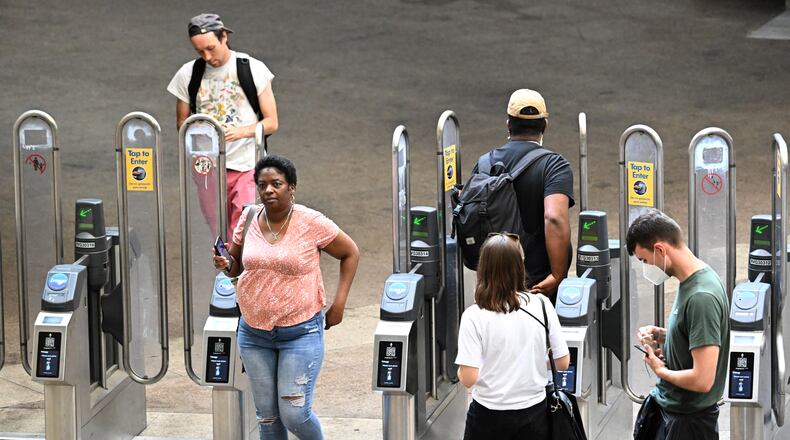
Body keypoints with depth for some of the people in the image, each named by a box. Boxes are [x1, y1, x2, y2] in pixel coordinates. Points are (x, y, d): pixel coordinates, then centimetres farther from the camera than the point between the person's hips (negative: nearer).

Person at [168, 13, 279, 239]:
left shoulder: (254, 69, -3)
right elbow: (182, 122, 13)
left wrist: (241, 131, -21)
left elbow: (271, 122, -1)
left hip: (247, 167, -3)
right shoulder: (188, 74, 4)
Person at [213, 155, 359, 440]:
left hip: (301, 331, -4)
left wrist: (339, 302, -4)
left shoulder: (311, 223, -9)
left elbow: (350, 253, 3)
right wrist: (225, 264, -9)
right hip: (254, 333, 4)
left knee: (295, 414, -8)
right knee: (267, 416, 9)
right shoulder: (249, 220, 2)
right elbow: (236, 265, 15)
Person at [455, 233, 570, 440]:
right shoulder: (542, 306, -7)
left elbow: (468, 378, -18)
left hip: (489, 415, -2)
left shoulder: (474, 316, -15)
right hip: (534, 413, 2)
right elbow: (563, 362, -1)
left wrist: (460, 371, 4)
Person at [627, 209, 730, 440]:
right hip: (670, 408, 9)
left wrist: (660, 370, -12)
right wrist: (661, 335, 3)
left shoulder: (702, 297, -25)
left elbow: (702, 380, -28)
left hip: (688, 421, -9)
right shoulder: (690, 282, 4)